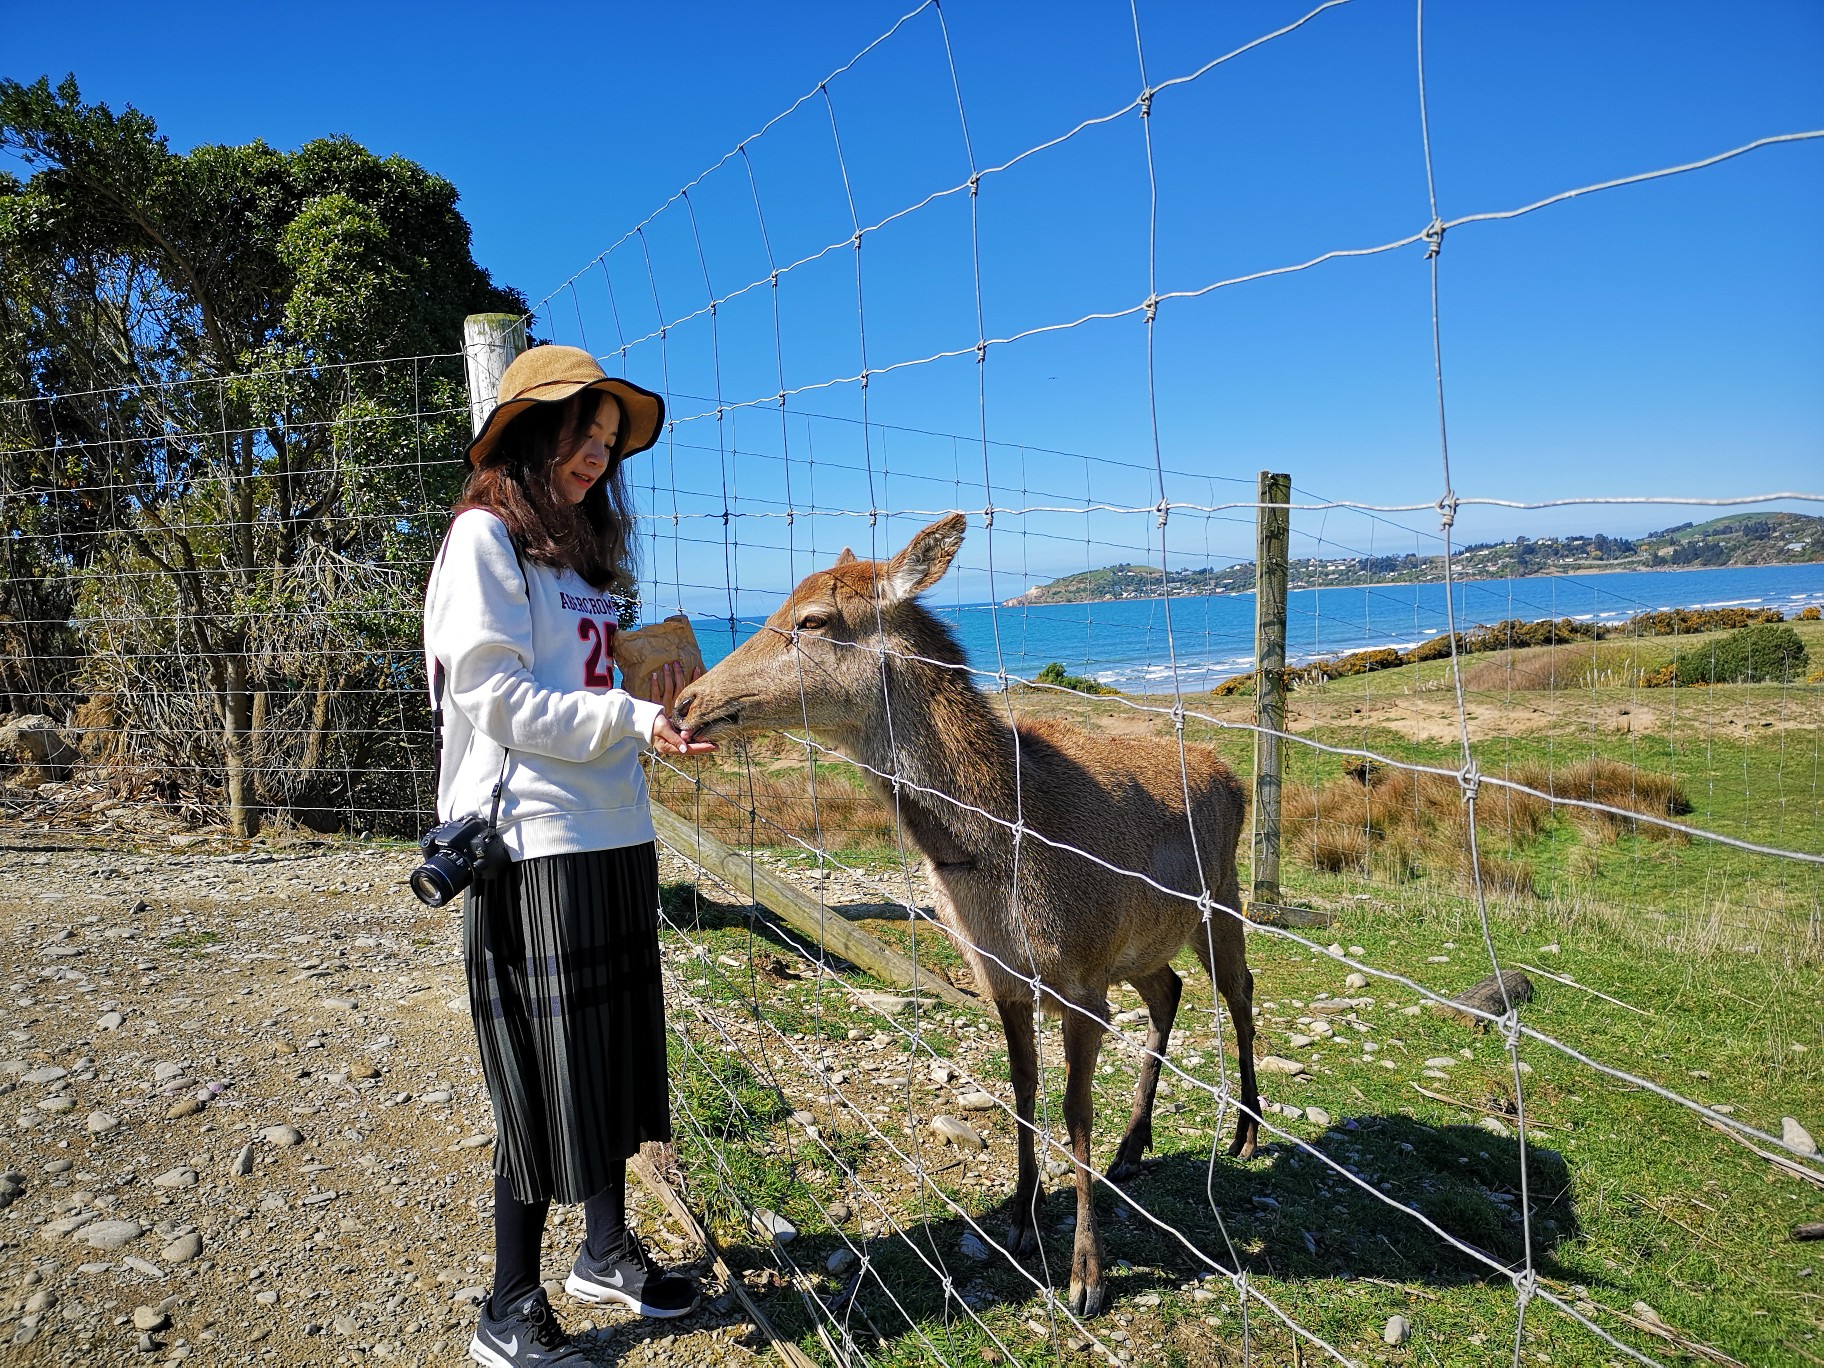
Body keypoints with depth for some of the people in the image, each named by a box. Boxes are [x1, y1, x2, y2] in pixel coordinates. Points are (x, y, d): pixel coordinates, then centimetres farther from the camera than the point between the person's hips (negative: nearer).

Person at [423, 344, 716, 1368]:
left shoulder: (584, 547, 18)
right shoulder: (485, 537, -6)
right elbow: (496, 698, -15)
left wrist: (653, 703, 2)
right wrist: (632, 722, -21)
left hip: (615, 836, 8)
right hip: (535, 840, -8)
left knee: (616, 1053, 15)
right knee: (545, 1081, 0)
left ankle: (608, 1250, 33)